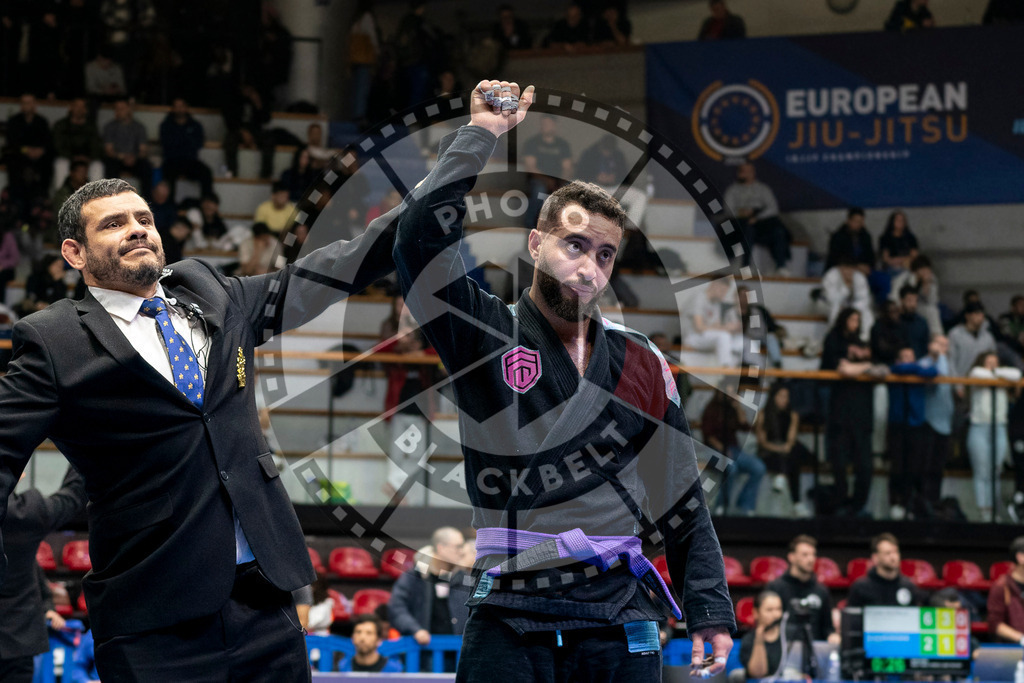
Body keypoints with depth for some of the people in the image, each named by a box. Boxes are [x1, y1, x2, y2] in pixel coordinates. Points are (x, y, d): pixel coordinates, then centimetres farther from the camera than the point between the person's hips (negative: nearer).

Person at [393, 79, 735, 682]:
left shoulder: (642, 363, 13)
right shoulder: (486, 335, 4)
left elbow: (684, 500, 17)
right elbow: (421, 235, -13)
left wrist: (710, 610, 11)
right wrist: (481, 131, -6)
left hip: (619, 624, 3)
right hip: (509, 620, -3)